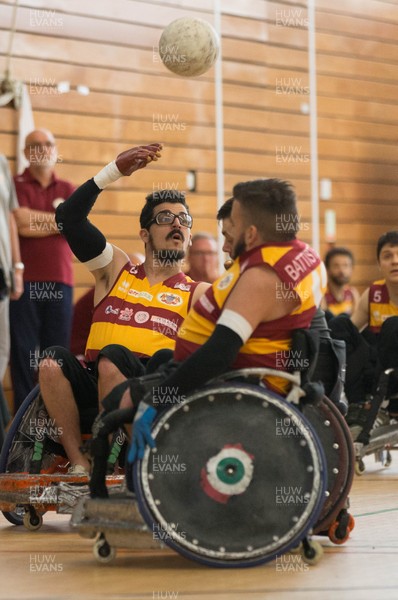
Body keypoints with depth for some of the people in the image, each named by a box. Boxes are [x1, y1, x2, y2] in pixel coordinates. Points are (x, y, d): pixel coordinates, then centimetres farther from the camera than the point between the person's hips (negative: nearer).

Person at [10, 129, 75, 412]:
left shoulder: (68, 190, 16)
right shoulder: (16, 185, 5)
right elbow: (22, 223, -11)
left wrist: (35, 221, -4)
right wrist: (59, 218, -1)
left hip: (59, 281, 3)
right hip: (25, 280, -3)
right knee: (23, 349, -4)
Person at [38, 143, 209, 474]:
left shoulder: (199, 294, 15)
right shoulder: (116, 269, 20)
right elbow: (68, 217, 10)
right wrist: (114, 171, 4)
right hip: (94, 390, 2)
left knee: (113, 356, -31)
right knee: (54, 360, -26)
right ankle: (79, 463, -20)